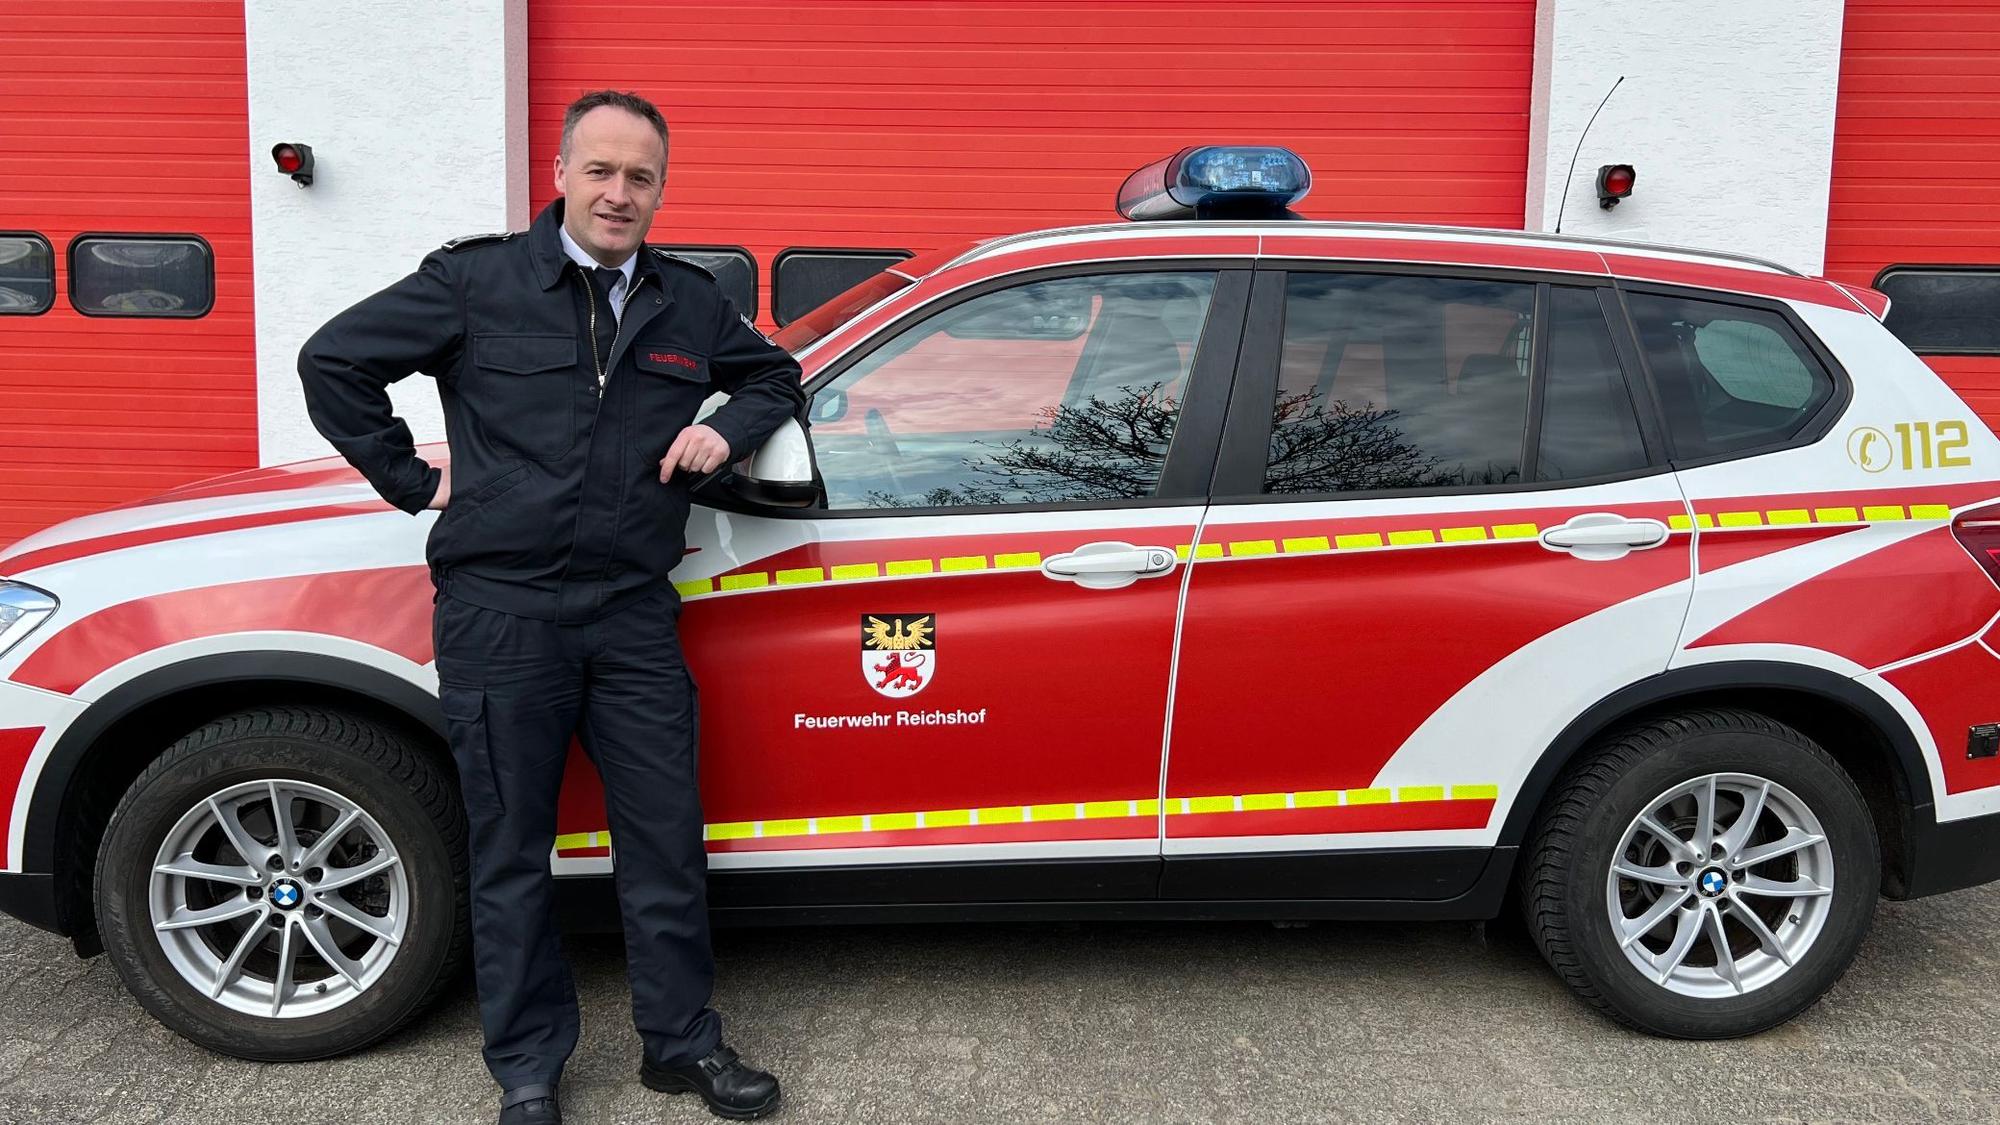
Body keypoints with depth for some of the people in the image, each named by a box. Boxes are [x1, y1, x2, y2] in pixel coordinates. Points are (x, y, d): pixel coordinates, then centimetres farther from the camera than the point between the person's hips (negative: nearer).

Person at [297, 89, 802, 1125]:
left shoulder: (690, 302, 10)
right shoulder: (477, 280, 0)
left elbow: (778, 377, 25)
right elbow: (334, 359, 5)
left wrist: (728, 429, 5)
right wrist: (415, 481, 2)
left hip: (634, 615, 3)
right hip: (501, 613, -2)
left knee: (666, 841, 8)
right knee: (511, 855, 8)